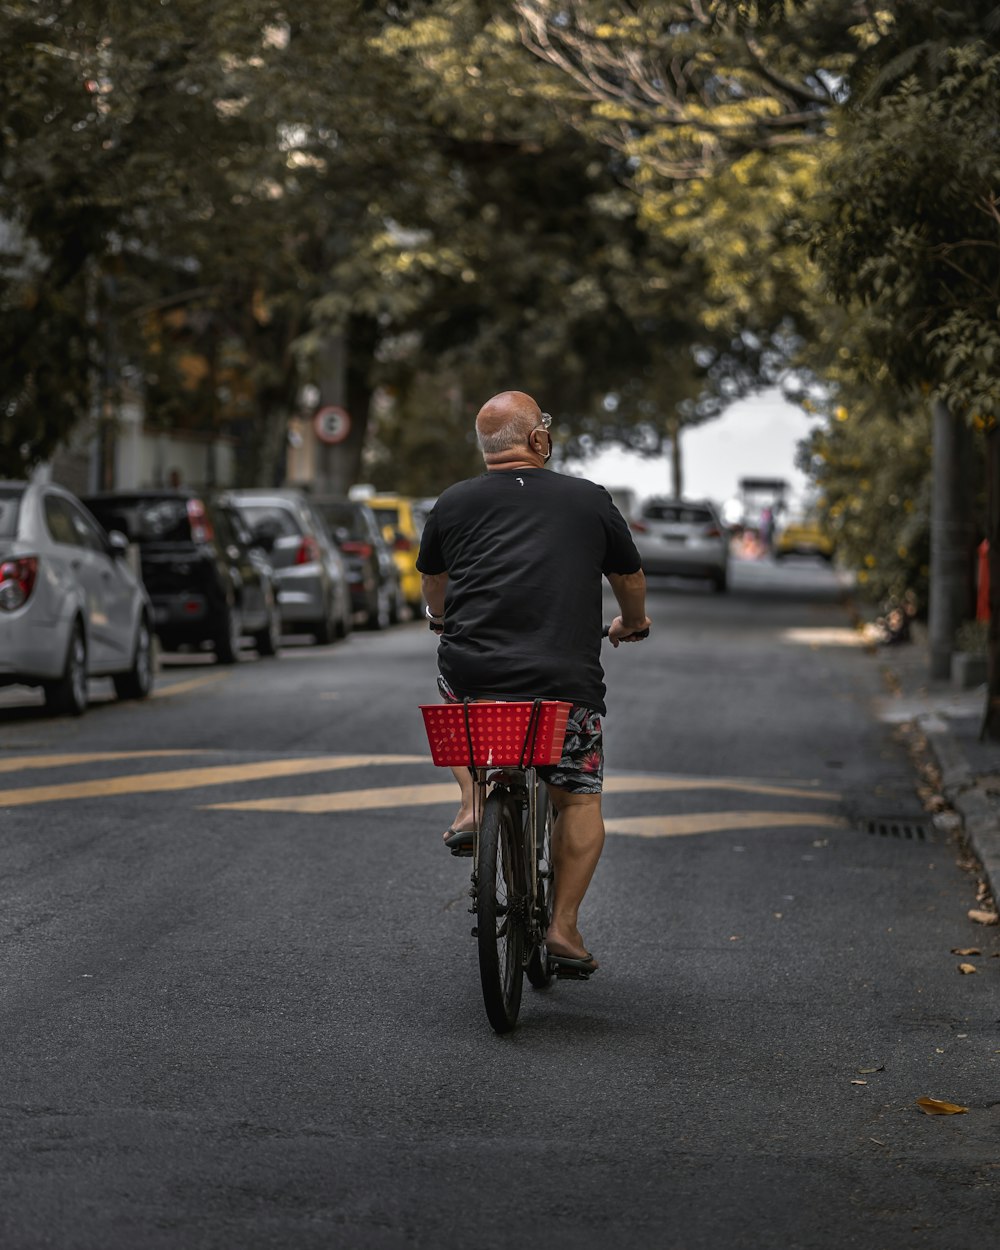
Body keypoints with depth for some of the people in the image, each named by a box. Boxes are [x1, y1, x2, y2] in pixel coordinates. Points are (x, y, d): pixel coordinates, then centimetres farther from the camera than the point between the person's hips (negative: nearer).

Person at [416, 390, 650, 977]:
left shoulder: (454, 503, 10)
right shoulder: (590, 501, 8)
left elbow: (432, 587, 28)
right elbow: (631, 579, 23)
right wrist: (632, 624, 45)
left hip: (470, 671, 1)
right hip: (565, 680, -1)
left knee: (462, 708, 36)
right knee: (581, 800, 15)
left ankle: (472, 805, 16)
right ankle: (564, 927, 8)